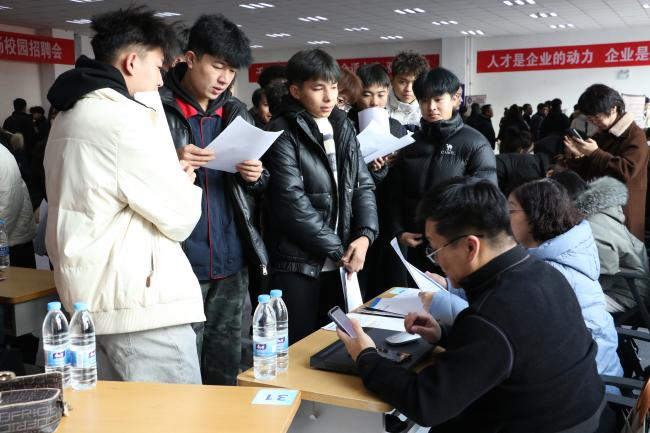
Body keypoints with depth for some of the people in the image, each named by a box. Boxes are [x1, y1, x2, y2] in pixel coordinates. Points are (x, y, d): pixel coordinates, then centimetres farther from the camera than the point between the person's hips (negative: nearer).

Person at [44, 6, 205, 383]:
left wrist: (169, 172, 12)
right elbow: (180, 218, -13)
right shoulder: (126, 118, -16)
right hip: (141, 303, -10)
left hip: (90, 298, 10)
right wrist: (185, 183, 8)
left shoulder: (70, 116, 14)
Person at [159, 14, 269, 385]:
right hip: (180, 263, -4)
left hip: (232, 262, 5)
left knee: (227, 369, 15)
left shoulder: (237, 112, 11)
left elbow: (259, 186, 17)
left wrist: (257, 175, -6)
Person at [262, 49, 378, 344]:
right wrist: (338, 249, -13)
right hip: (298, 264, -6)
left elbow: (363, 185, 9)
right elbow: (292, 201, -17)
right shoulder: (283, 133, -9)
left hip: (341, 262, 6)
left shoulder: (343, 127, 11)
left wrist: (365, 235, -8)